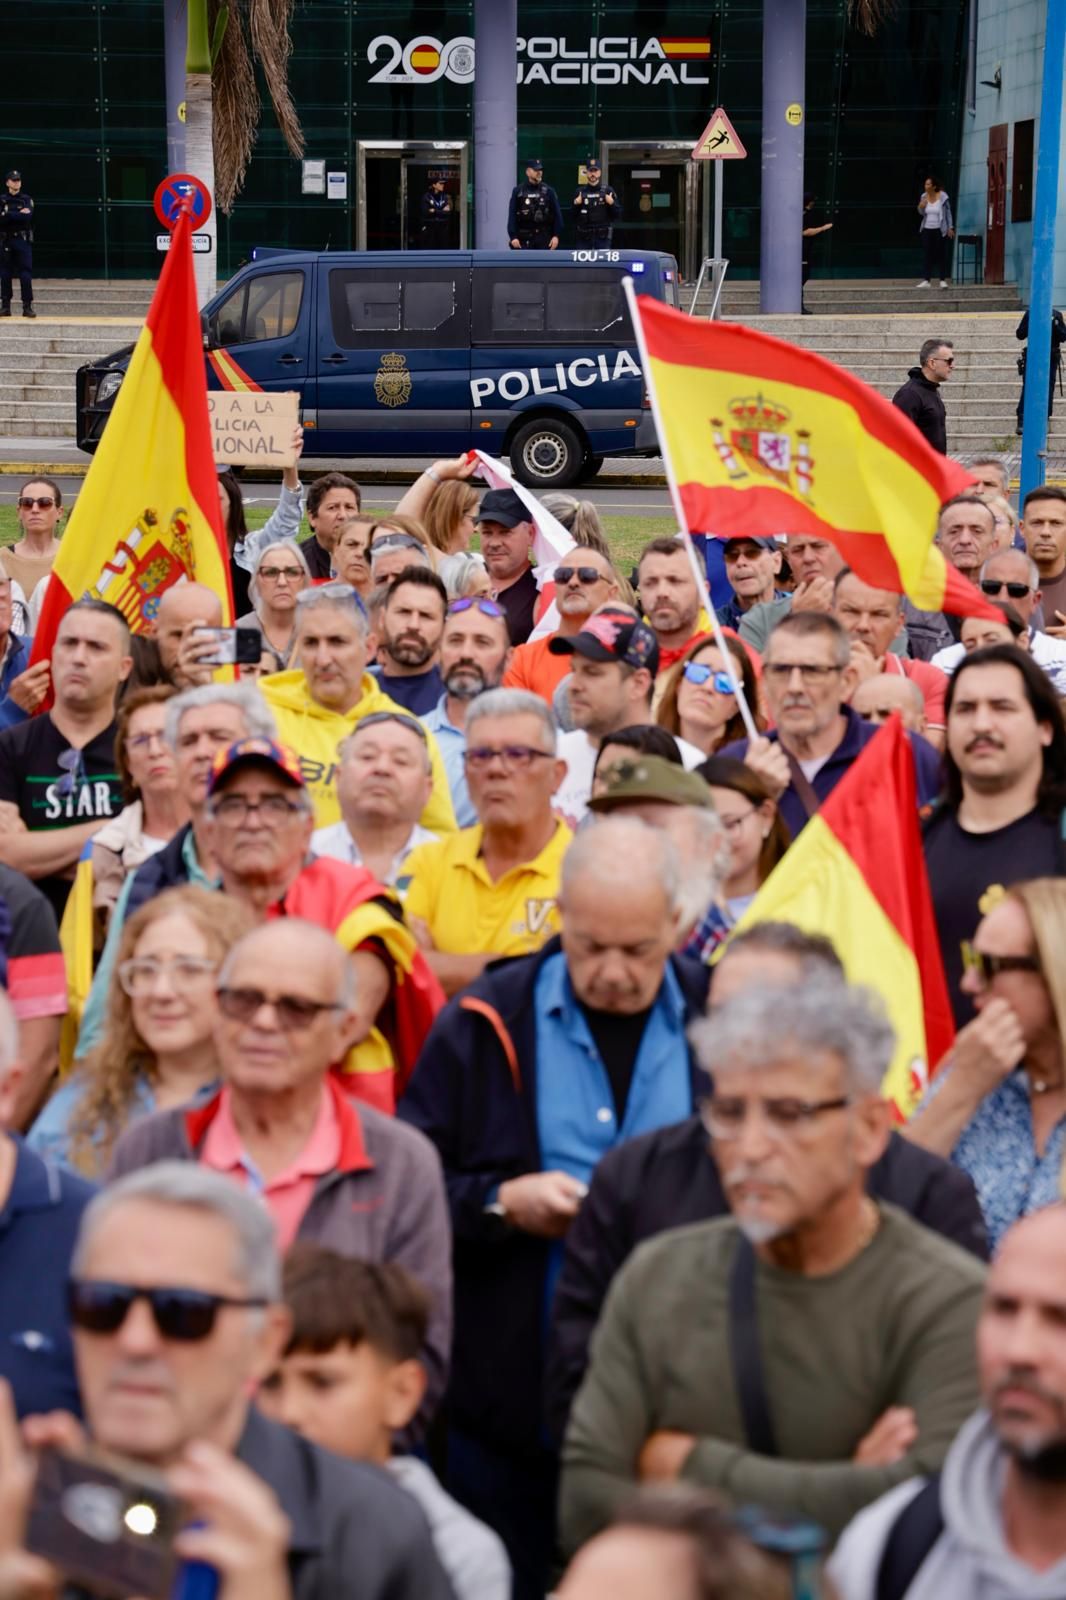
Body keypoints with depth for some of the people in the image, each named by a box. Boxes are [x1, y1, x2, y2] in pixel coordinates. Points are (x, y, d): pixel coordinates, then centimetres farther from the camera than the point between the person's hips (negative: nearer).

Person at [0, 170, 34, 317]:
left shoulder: (26, 200, 7)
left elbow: (27, 217, -10)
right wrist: (19, 214, -12)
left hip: (23, 240, -1)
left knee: (26, 274, -7)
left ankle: (27, 306, -7)